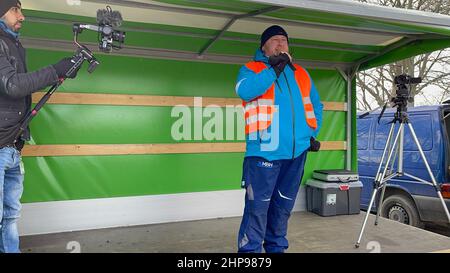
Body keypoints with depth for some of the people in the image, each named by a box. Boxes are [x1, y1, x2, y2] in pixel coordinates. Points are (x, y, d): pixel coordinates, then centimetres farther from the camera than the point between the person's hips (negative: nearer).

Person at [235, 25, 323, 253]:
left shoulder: (301, 73, 20)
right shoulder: (251, 69, 5)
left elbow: (316, 105, 25)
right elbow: (244, 90, -18)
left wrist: (312, 133, 12)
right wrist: (273, 69, -14)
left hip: (296, 151, 6)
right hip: (265, 151, -5)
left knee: (283, 206, 15)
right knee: (257, 207, -5)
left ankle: (276, 248, 29)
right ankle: (250, 249, 7)